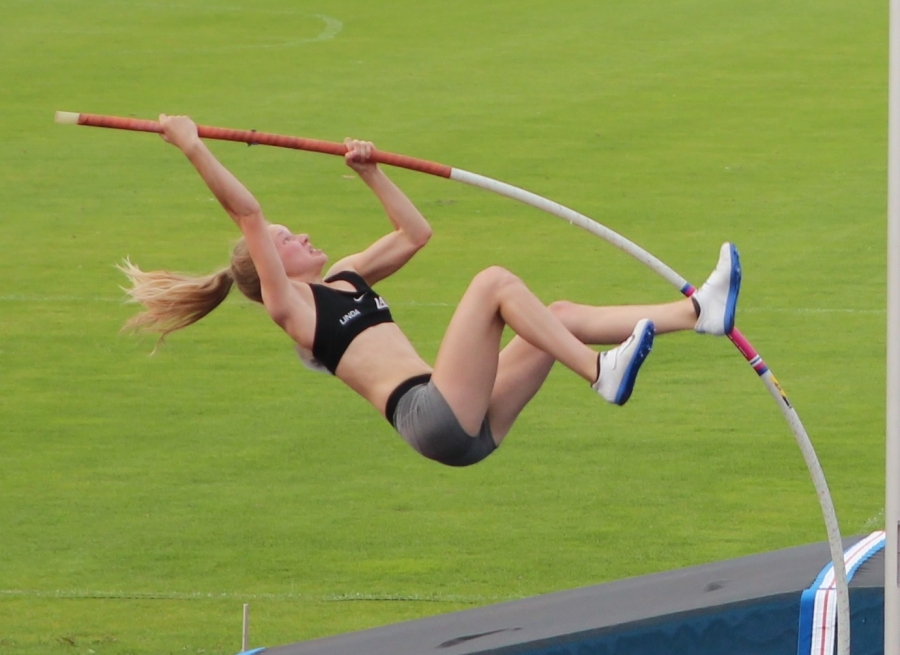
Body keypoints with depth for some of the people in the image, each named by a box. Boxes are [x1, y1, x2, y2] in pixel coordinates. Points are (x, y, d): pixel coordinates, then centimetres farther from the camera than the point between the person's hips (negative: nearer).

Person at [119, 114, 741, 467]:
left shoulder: (343, 279, 29)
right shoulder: (287, 302, 4)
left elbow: (415, 233, 38)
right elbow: (247, 212, -7)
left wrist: (371, 174, 33)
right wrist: (194, 149, -10)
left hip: (469, 427, 9)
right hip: (429, 414, -9)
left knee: (559, 315, 8)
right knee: (495, 281, -16)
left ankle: (701, 311, 2)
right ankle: (604, 375, -26)